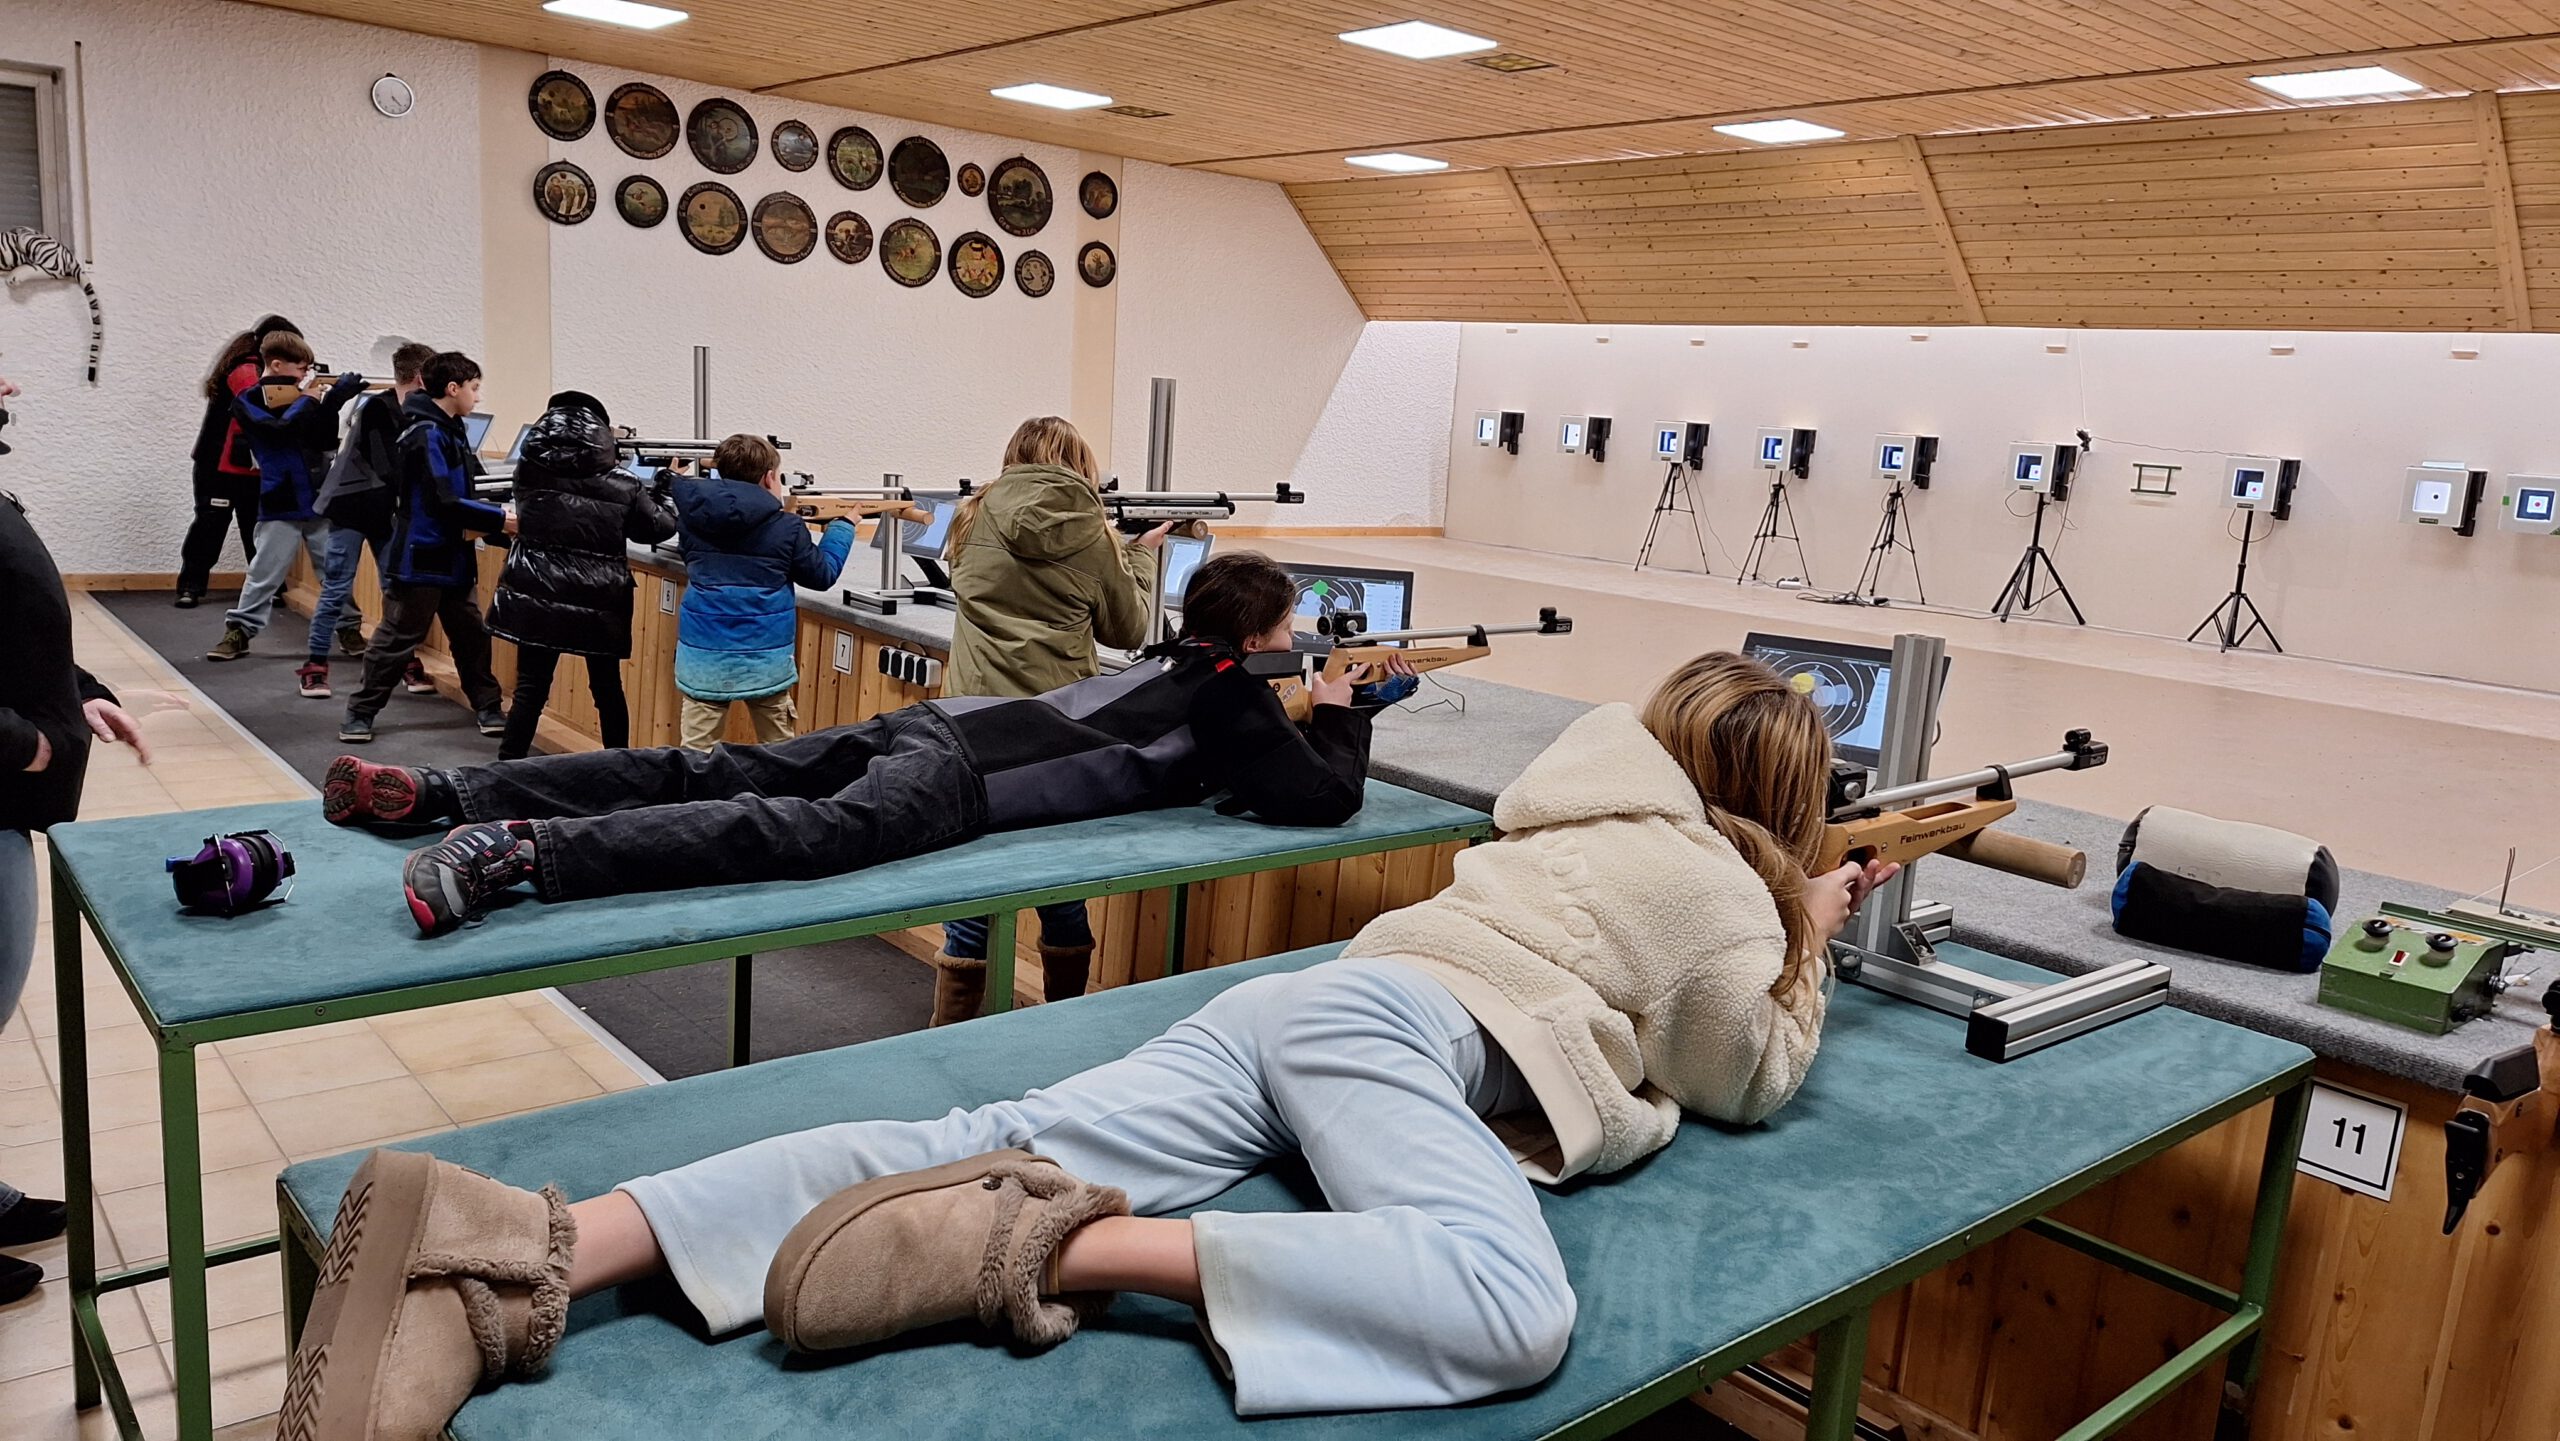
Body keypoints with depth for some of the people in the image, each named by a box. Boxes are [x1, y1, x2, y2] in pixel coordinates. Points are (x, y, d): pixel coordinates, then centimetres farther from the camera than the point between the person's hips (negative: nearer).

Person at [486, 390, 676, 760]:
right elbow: (659, 528, 9)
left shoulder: (527, 471, -1)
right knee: (608, 688, 15)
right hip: (599, 604, 0)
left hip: (535, 597, 0)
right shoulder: (622, 485, -4)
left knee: (530, 689, 5)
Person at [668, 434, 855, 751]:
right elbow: (823, 573, 7)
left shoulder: (693, 516, 3)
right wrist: (842, 526, 23)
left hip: (703, 657, 2)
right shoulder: (786, 528, -6)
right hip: (765, 660, -1)